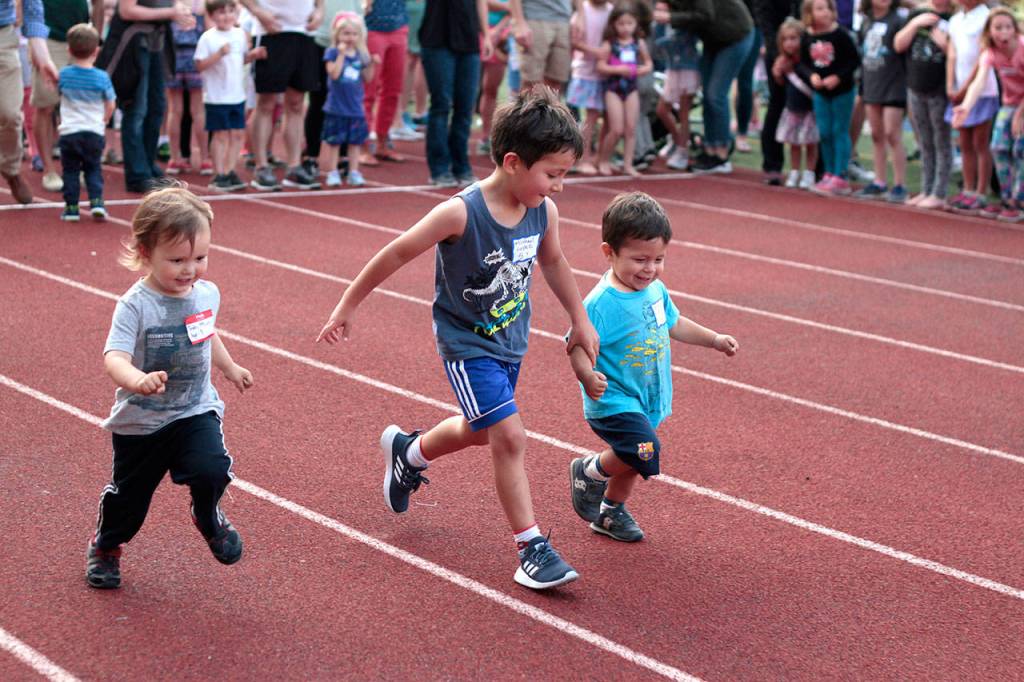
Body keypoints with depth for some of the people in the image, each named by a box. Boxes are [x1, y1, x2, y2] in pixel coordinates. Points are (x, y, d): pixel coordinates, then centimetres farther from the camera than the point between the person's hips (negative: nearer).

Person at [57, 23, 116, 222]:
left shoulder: (64, 75, -3)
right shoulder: (102, 77, -6)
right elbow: (110, 106, 3)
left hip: (69, 132, 0)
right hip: (95, 132, 0)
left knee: (70, 170, 9)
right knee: (93, 168, 13)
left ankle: (71, 206, 5)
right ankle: (96, 201, -2)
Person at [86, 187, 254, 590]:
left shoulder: (208, 294, -5)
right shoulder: (135, 305, -23)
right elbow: (114, 357, -34)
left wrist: (230, 368, 32)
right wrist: (138, 380, -55)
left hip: (195, 411, 3)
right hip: (140, 420, -2)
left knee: (212, 470, -22)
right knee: (128, 494, 13)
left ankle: (209, 519, 13)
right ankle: (105, 547, 45)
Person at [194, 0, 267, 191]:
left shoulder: (240, 35, 8)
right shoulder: (208, 38, -10)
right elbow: (200, 65, -14)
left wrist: (253, 54, 1)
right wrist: (219, 54, -24)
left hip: (237, 95, 6)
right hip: (216, 96, -6)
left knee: (238, 134, 7)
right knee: (221, 134, -2)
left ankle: (229, 172, 18)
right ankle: (219, 175, 6)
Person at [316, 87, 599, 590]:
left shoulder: (544, 212, -9)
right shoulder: (461, 213, -28)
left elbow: (552, 261, 12)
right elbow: (397, 253, -17)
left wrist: (580, 320, 18)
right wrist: (347, 307, -10)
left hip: (510, 342, 7)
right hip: (467, 345, -7)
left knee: (479, 431, 24)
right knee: (510, 437, -14)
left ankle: (407, 453, 54)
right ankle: (532, 547, -2)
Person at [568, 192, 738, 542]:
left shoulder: (656, 290, 0)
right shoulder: (600, 303, -24)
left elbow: (673, 324, 19)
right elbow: (578, 345, -24)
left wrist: (714, 339, 19)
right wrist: (587, 375, -43)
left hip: (647, 399, 8)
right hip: (612, 400, -8)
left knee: (632, 462, 21)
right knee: (645, 451, -26)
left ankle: (609, 513, 47)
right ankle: (590, 471, 2)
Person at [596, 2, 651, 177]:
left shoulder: (639, 44, 4)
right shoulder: (609, 44, -6)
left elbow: (648, 64, 13)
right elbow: (601, 67, -8)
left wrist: (640, 70, -8)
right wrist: (618, 69, -22)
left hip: (631, 87, 4)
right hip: (613, 87, -4)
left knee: (631, 128, 2)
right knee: (617, 129, -7)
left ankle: (628, 164, 8)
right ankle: (603, 160, 11)